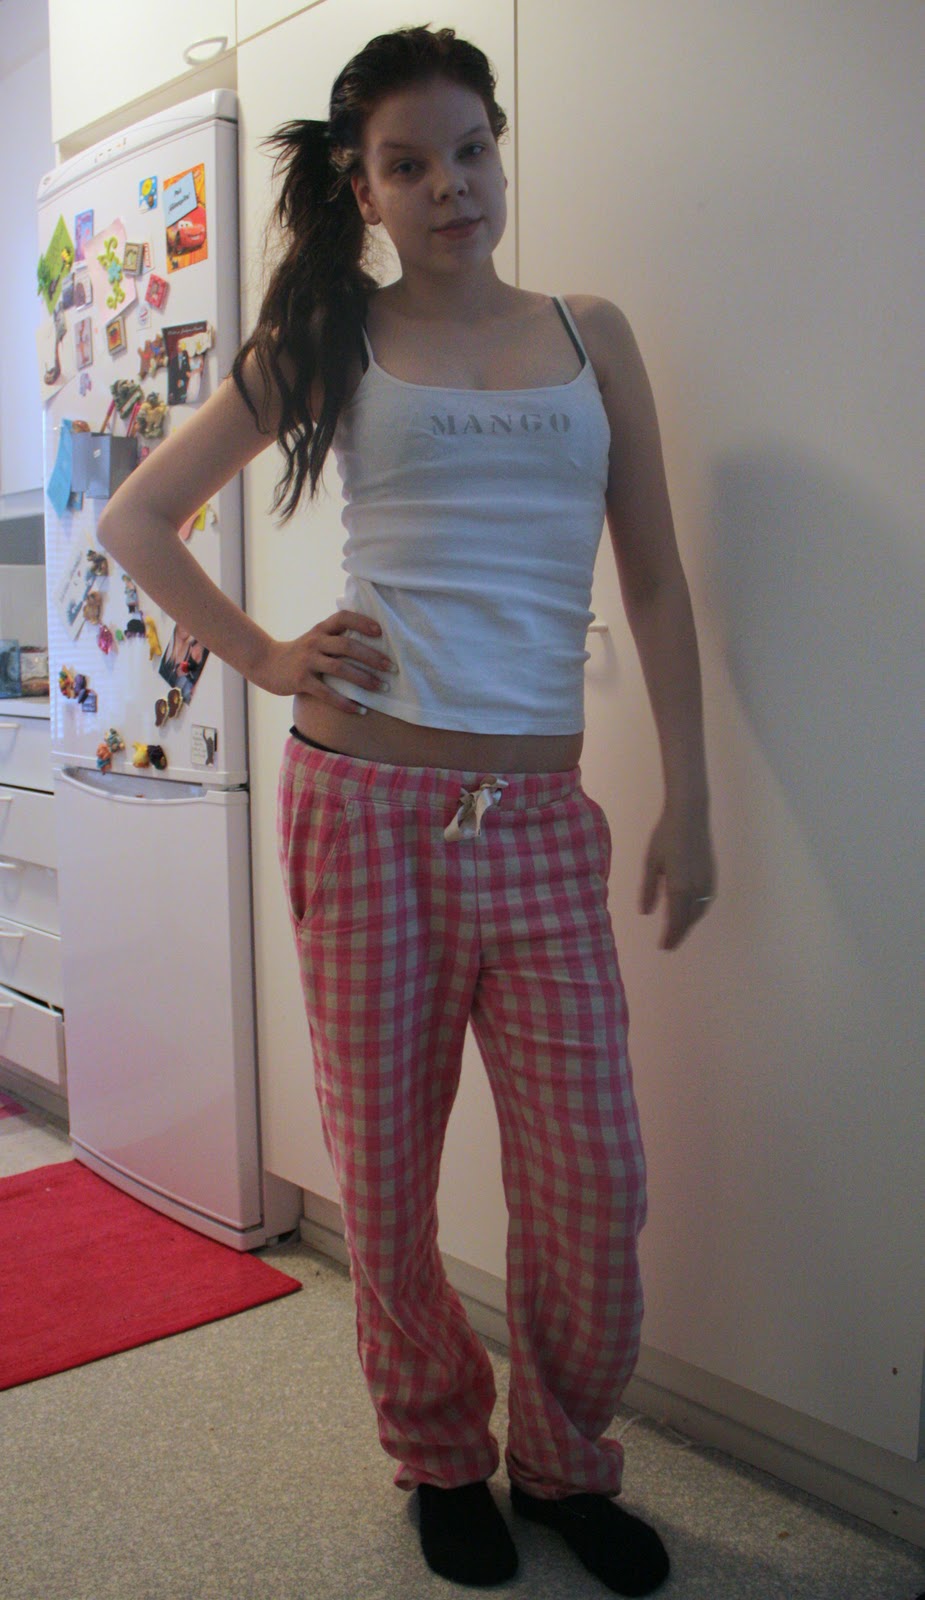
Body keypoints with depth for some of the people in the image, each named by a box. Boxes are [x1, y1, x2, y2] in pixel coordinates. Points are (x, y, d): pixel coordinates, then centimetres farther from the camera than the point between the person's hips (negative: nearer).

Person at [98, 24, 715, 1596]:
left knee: (594, 1181, 2)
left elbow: (654, 584, 11)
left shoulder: (590, 335, 13)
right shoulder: (333, 342, 8)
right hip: (366, 800, -1)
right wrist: (261, 658, 2)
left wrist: (689, 800, 5)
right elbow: (136, 515, 13)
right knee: (387, 1169, 8)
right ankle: (441, 1459, 32)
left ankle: (567, 1462, 28)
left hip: (540, 817, 2)